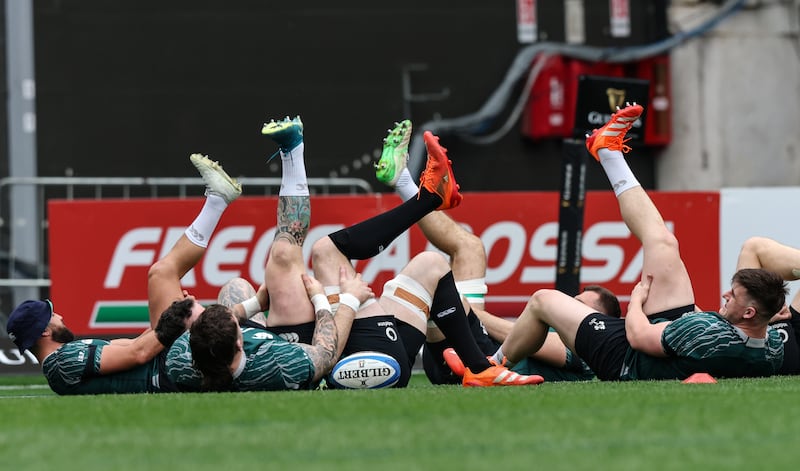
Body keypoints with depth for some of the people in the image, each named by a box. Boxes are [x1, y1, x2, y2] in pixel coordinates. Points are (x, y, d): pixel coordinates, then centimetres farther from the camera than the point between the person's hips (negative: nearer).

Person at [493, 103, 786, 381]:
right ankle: (608, 150, 20)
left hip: (627, 361, -7)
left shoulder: (708, 334, -46)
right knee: (662, 243, 2)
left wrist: (637, 299, -9)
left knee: (544, 300, 9)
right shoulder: (774, 349, -24)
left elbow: (638, 336, -29)